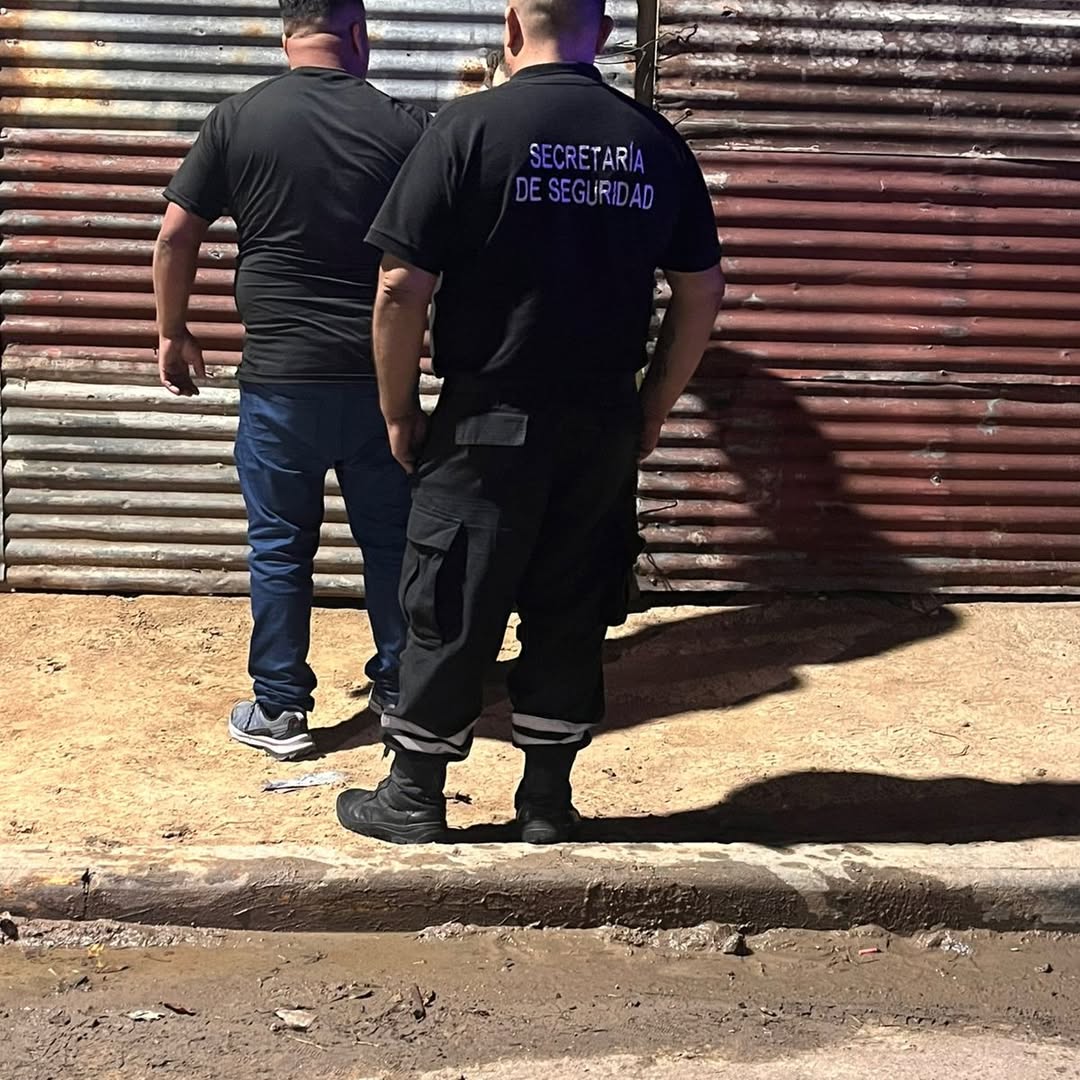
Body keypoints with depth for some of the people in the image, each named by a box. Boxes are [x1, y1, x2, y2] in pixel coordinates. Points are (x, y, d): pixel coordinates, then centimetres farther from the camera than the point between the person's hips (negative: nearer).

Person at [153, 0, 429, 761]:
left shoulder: (238, 119, -3)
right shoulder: (405, 126, -2)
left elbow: (176, 236, 0)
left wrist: (173, 333, 12)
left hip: (280, 378, -1)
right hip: (379, 376, 1)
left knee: (281, 547, 9)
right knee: (391, 538, 14)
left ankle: (280, 710, 15)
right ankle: (400, 690, 25)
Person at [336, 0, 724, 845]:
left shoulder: (470, 126, -10)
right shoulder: (655, 141, 1)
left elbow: (402, 288, -13)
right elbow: (703, 292, 5)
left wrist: (399, 409, -1)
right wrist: (653, 411, 14)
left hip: (489, 423, -3)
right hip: (604, 427, 4)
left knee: (450, 614, 8)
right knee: (572, 614, 13)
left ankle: (412, 800, 19)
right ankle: (548, 801, 22)